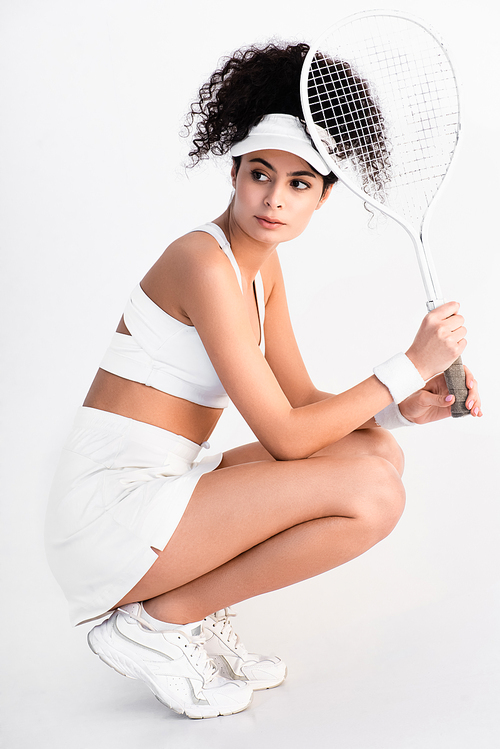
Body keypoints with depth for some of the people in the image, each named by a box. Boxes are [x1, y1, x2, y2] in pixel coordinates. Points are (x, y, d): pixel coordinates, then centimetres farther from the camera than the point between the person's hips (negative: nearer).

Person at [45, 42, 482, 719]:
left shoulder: (262, 263, 11)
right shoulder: (204, 261, -18)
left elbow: (302, 402, 12)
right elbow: (285, 436, -19)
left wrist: (407, 406, -4)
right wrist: (410, 365, -13)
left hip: (163, 489, 9)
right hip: (112, 508, -9)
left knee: (378, 450, 5)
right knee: (371, 492, -19)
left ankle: (196, 614, 8)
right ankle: (157, 622, -5)